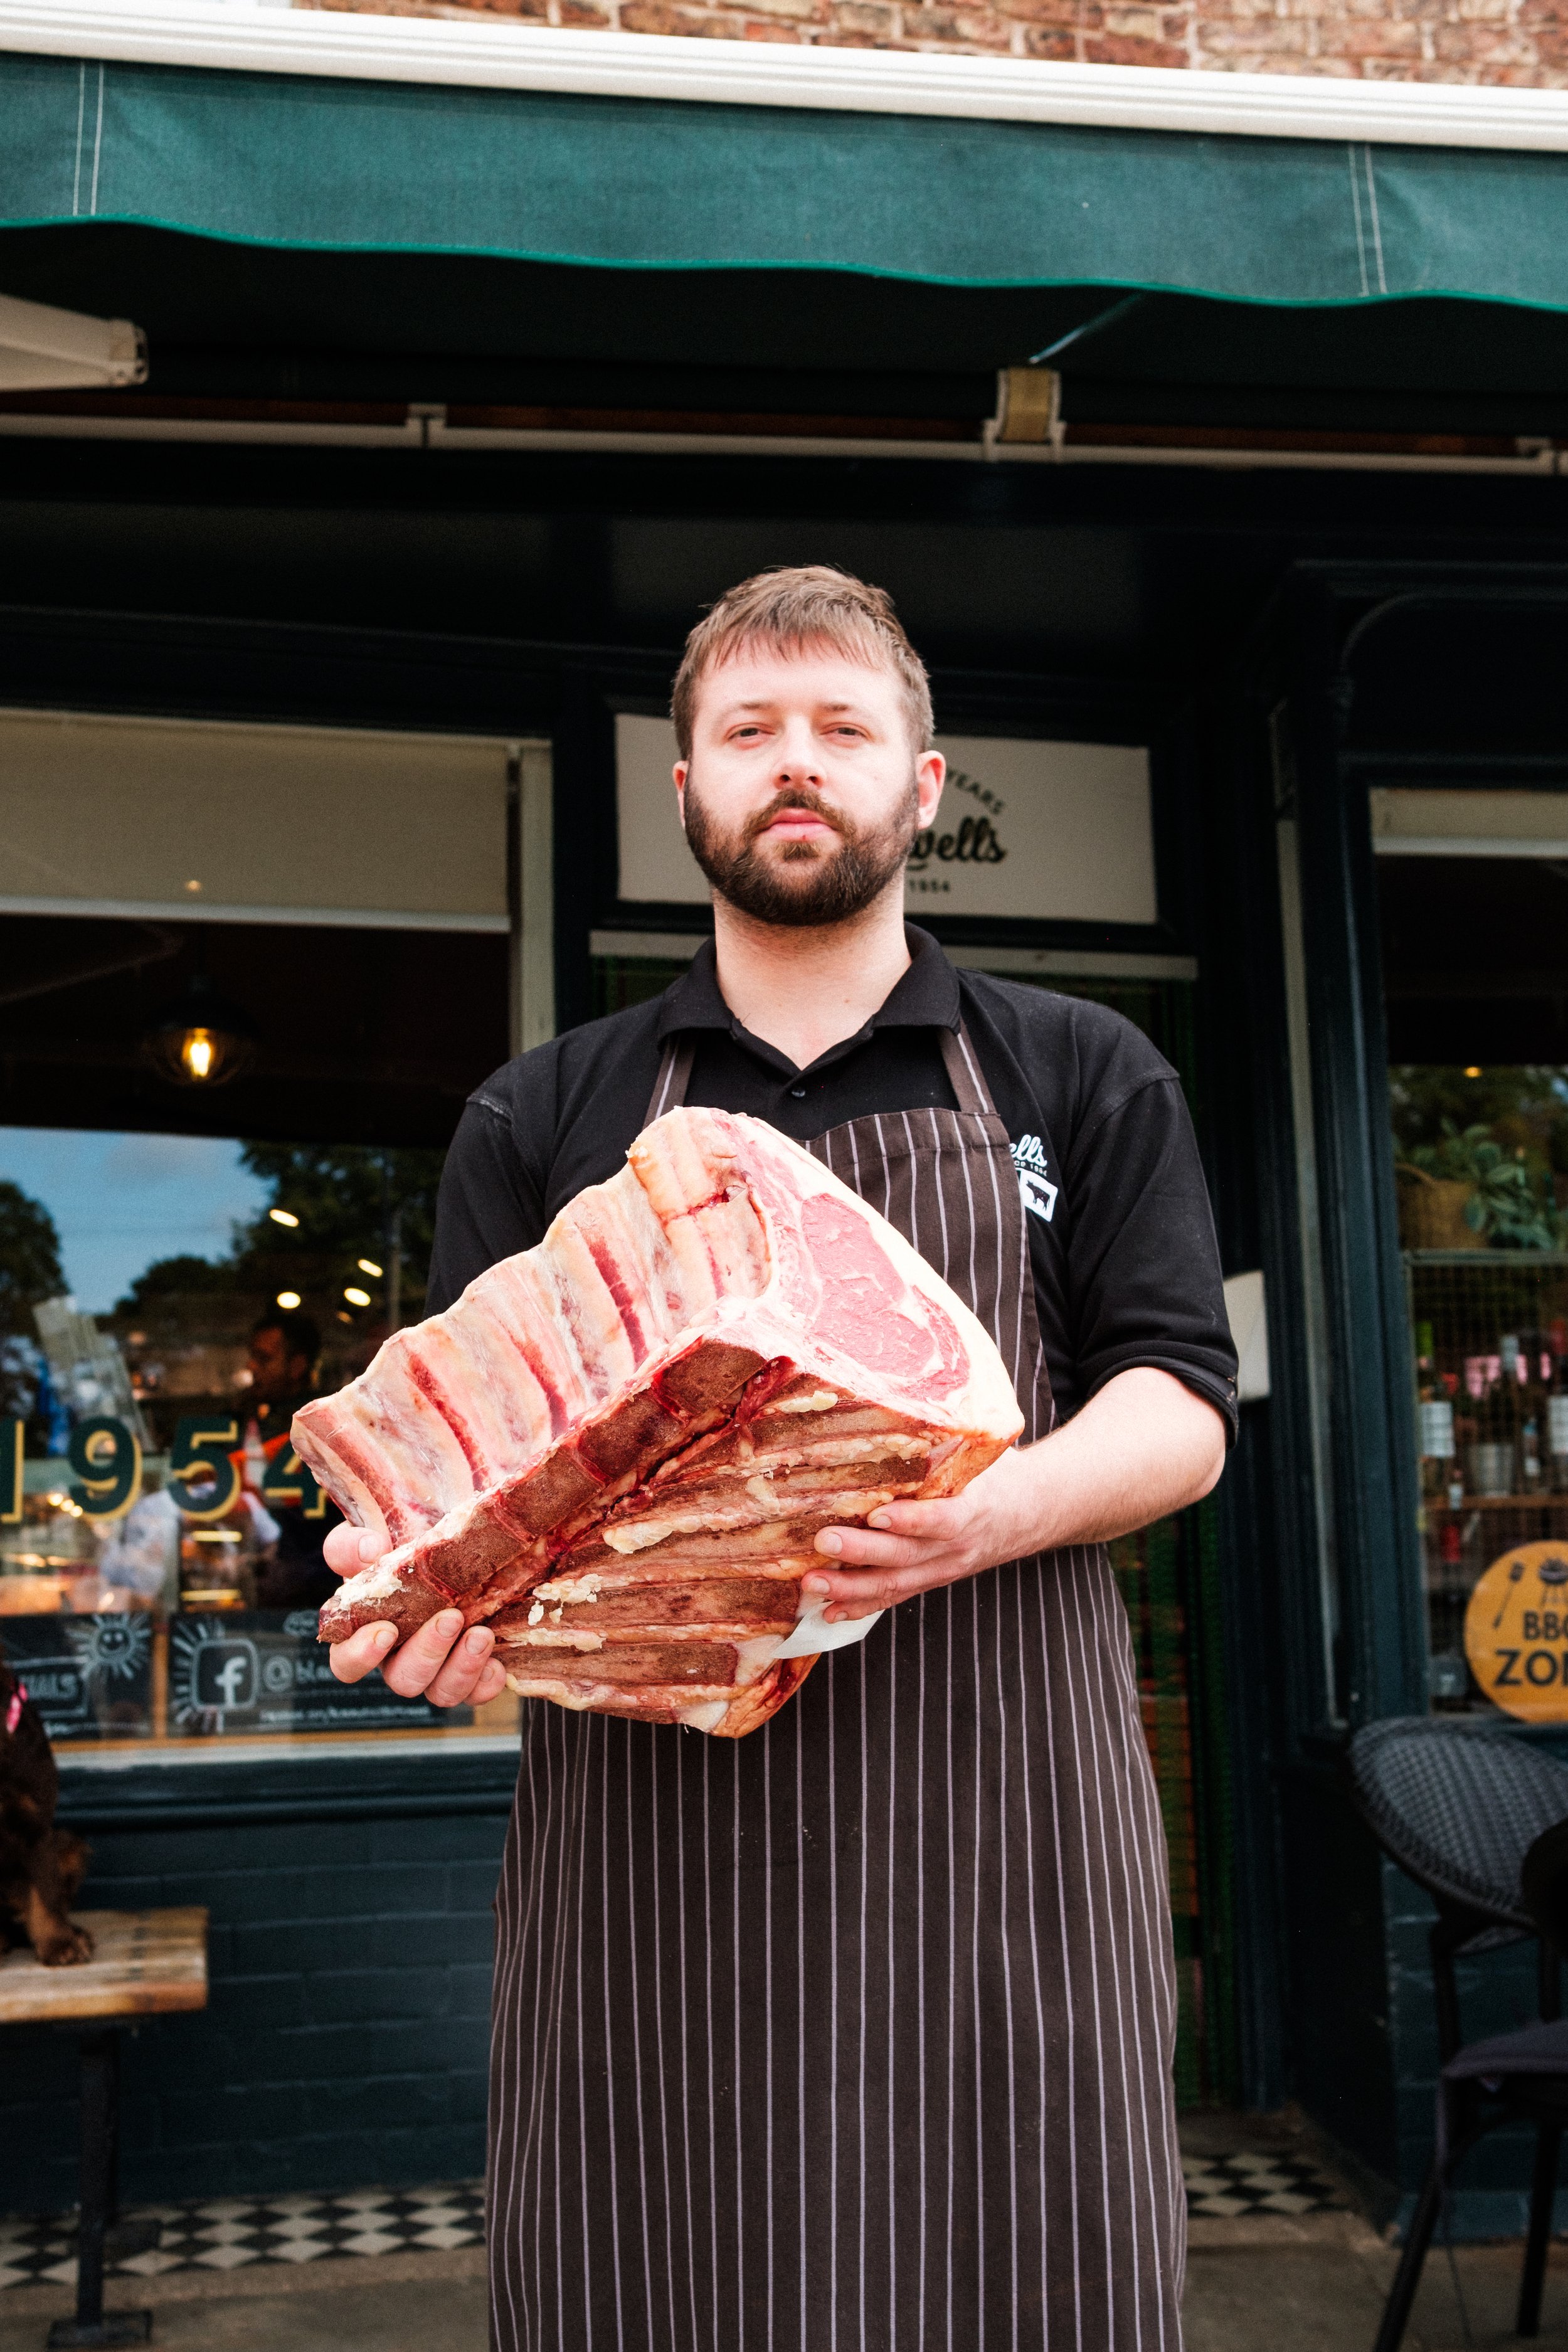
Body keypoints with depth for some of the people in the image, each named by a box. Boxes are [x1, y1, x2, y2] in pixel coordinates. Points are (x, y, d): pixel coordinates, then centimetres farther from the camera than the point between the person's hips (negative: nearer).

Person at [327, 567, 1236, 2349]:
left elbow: (1180, 1406, 4)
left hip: (993, 1801, 0)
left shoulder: (1084, 1080, 12)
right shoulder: (544, 1116, 14)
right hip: (644, 1804, 1)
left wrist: (999, 1510, -18)